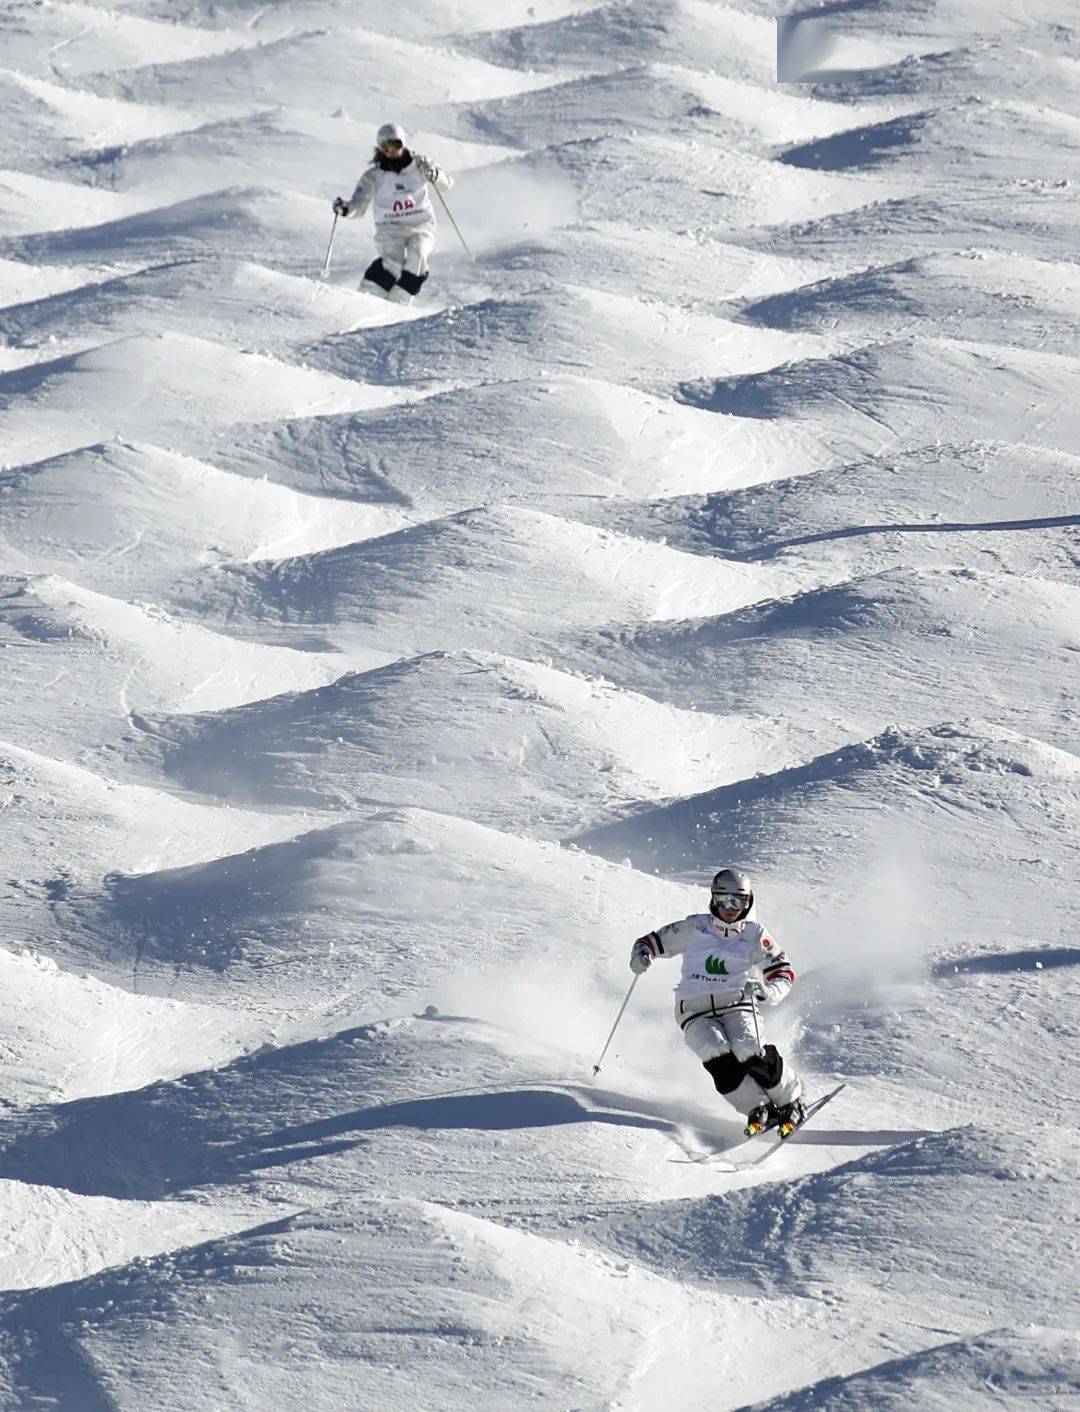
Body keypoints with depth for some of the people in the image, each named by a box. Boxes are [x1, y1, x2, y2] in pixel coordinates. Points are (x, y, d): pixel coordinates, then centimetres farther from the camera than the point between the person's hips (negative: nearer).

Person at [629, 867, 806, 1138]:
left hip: (736, 1006, -1)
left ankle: (791, 1102, -6)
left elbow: (783, 972, 6)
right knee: (718, 1059, -29)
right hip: (696, 1012, 1)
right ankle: (758, 1109, -14)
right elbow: (652, 941, 16)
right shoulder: (694, 928, 11)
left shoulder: (755, 935, 8)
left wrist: (767, 991, -17)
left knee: (749, 1052, -29)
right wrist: (641, 955, -8)